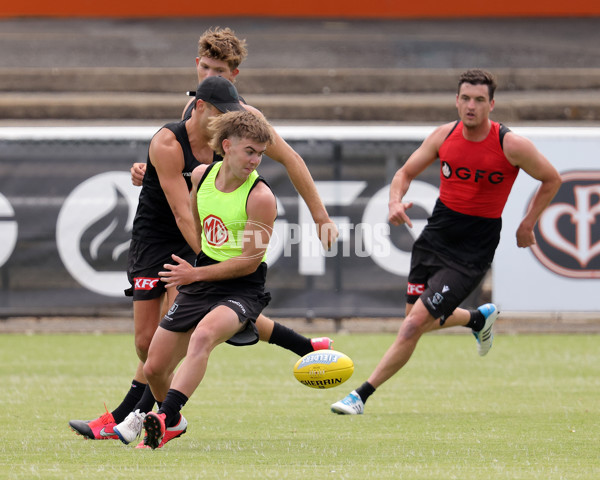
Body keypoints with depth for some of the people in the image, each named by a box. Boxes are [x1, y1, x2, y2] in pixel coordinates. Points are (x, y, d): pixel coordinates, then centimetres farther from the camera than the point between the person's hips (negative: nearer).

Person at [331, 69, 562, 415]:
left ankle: (361, 396, -9)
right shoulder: (444, 136, -3)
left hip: (472, 253, -5)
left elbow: (552, 180, 1)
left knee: (415, 324, -14)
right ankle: (480, 318, 47)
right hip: (434, 239, 5)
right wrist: (396, 202, -13)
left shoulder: (512, 146, -15)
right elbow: (406, 172, 8)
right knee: (418, 322, 17)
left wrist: (527, 225, 3)